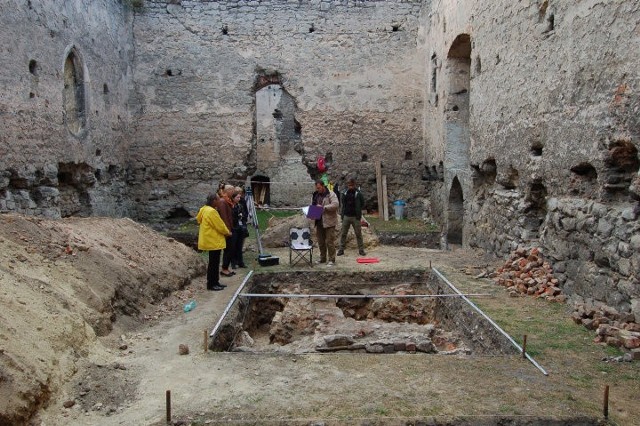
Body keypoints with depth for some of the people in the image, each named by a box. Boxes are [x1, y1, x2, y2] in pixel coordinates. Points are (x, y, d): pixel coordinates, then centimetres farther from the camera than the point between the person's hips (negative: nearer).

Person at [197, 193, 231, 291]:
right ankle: (211, 284, 4)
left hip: (212, 240, 10)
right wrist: (227, 232, 2)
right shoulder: (211, 211, -22)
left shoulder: (205, 210, 10)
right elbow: (220, 225, -18)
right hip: (213, 241, -10)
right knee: (213, 263, -2)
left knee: (215, 262, 16)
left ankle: (215, 282, 23)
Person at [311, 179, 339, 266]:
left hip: (329, 222, -7)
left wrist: (323, 207, -23)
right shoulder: (315, 195, 14)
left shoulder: (331, 194, -6)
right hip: (319, 222, 7)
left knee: (330, 241, -5)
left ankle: (332, 260, 3)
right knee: (321, 242, 13)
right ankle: (322, 258, 25)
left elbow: (335, 204, -19)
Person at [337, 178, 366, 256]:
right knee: (343, 233, 4)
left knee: (358, 234, 3)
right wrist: (342, 214, 6)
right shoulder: (343, 193, 2)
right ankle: (341, 249, 12)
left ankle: (361, 250, 10)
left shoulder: (358, 193, -4)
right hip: (346, 216, 2)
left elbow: (362, 204, 7)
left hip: (355, 217, -2)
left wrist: (358, 211, 3)